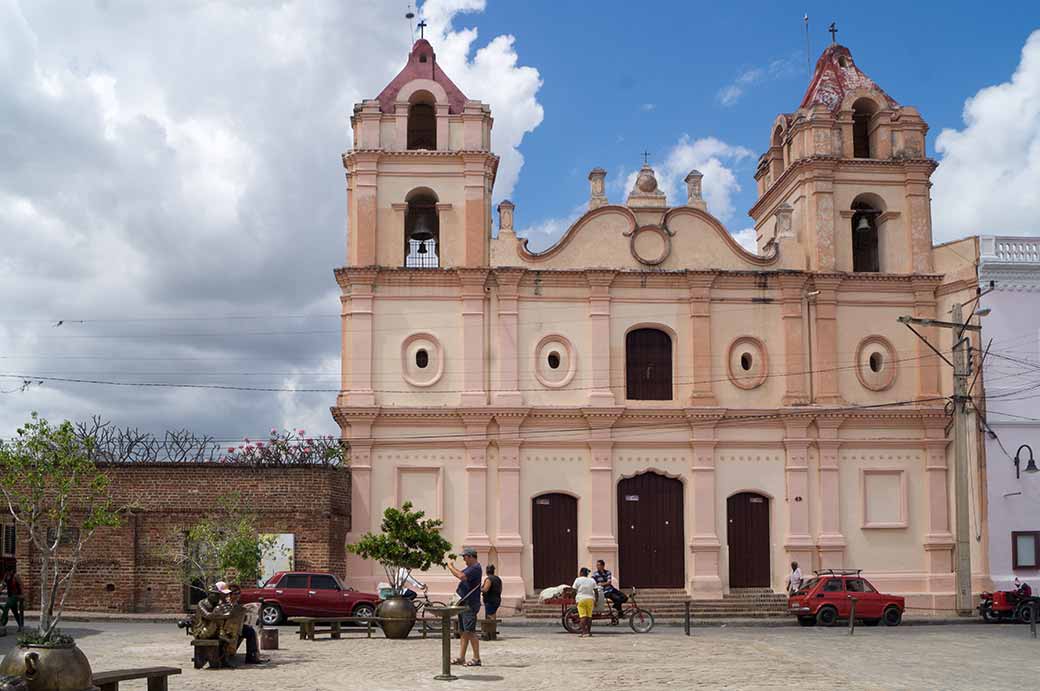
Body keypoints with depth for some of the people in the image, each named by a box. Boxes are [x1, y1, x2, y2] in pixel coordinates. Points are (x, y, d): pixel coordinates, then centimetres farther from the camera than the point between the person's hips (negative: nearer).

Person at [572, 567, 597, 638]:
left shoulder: (578, 580, -2)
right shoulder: (592, 581, 8)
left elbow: (574, 591, -4)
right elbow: (595, 591, 6)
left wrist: (574, 599, 4)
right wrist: (595, 601, 9)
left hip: (581, 599, -3)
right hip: (590, 599, 3)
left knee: (583, 616, -6)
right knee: (589, 616, 11)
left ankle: (584, 632, -14)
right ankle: (589, 631, 14)